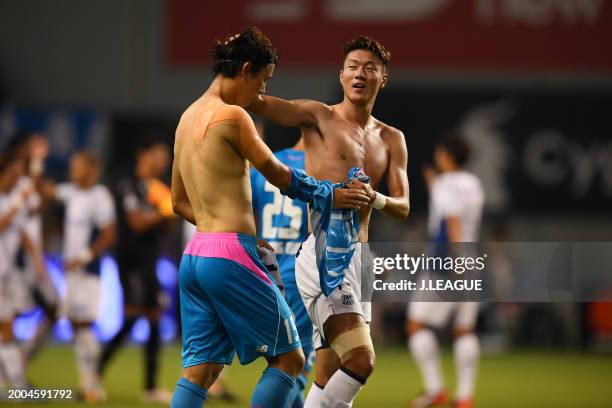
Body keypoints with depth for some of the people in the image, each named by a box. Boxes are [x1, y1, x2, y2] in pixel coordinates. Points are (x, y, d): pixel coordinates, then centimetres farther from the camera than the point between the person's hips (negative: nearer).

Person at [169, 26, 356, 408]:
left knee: (200, 370, 4)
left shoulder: (189, 117, 18)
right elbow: (277, 174, 2)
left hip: (193, 257, 9)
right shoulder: (232, 116, -9)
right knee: (289, 358, 1)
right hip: (231, 257, -8)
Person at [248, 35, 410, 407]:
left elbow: (403, 208, 8)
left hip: (358, 259, 7)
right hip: (323, 252, -7)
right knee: (361, 360, -21)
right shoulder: (319, 117, 0)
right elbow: (258, 102, -12)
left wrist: (375, 198, -14)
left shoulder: (391, 139, 16)